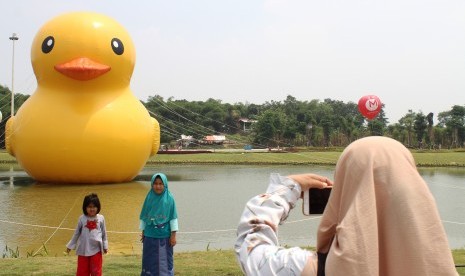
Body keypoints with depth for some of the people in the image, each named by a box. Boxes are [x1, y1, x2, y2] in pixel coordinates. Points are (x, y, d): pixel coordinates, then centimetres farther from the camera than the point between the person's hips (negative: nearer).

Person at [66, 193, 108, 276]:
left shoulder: (101, 218, -2)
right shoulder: (82, 218, -3)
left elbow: (104, 233, 7)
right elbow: (77, 233, 7)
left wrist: (105, 246, 9)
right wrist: (70, 245, 12)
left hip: (96, 249, 0)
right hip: (83, 249, 0)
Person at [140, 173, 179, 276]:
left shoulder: (169, 198, -6)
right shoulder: (149, 198, 0)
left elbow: (173, 218, -5)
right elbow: (143, 217, 8)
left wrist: (173, 235, -8)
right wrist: (143, 232, 9)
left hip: (164, 236, -2)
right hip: (150, 236, 2)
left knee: (165, 261, 6)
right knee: (150, 261, 9)